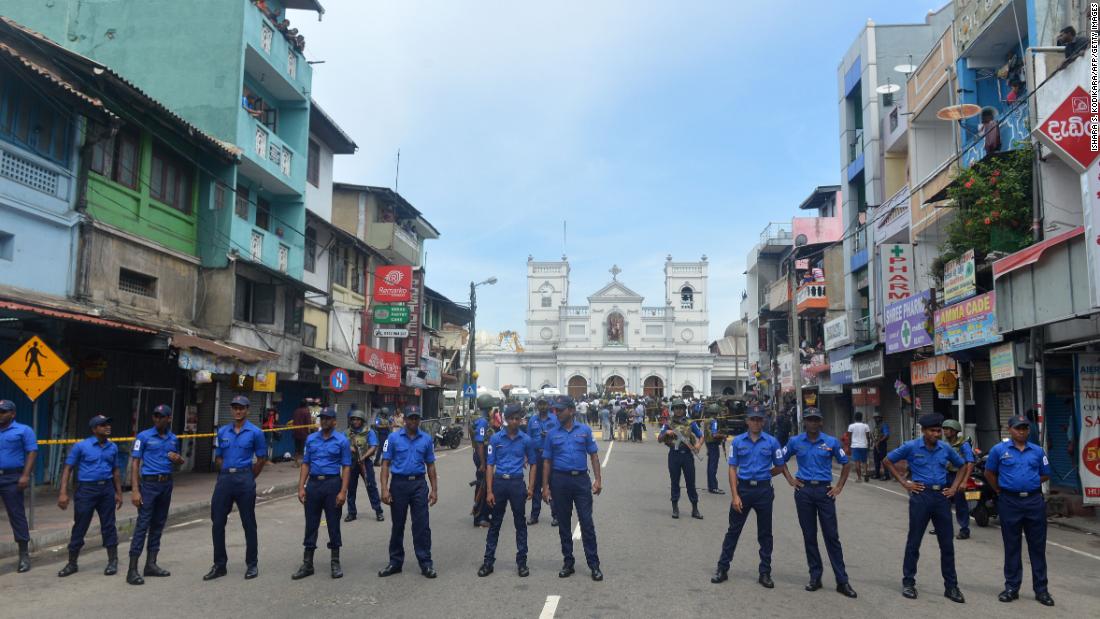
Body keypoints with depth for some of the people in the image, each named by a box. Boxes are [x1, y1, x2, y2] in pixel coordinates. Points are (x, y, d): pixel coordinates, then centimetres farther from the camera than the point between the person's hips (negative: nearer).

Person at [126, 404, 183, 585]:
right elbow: (135, 463, -7)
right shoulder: (144, 437, -4)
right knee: (142, 524, -9)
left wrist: (178, 459, -2)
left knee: (159, 524, 10)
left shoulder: (173, 439, 10)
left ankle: (151, 564, 19)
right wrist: (135, 490, -15)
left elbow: (180, 461, 24)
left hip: (167, 484, 5)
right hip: (149, 483, -5)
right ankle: (132, 569, -7)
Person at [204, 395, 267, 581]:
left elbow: (261, 459, 3)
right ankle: (219, 565, 16)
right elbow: (218, 458, 16)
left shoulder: (255, 432, -1)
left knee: (249, 523, 4)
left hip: (244, 480, -4)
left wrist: (248, 477, 4)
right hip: (224, 479, 4)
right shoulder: (222, 431, 10)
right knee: (217, 522, 4)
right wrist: (227, 475, 8)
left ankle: (252, 564, 15)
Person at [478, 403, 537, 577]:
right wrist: (489, 491, -5)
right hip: (499, 482, 0)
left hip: (517, 483, 0)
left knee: (520, 524, 8)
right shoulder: (496, 439, 0)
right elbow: (490, 465, 1)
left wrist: (531, 487, 1)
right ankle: (488, 561, 17)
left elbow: (533, 464, 11)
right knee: (495, 524, 8)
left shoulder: (526, 440, 2)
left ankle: (522, 562, 18)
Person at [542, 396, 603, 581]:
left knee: (587, 523, -1)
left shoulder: (584, 430, 3)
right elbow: (547, 461, 6)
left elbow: (594, 455, 4)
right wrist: (545, 486, 1)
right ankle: (568, 562, 21)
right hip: (560, 480, 1)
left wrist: (598, 479, -4)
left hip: (581, 479, -1)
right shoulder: (552, 434, 4)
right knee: (564, 524, 9)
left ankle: (594, 564, 6)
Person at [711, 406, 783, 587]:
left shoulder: (771, 442, 0)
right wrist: (735, 495, -8)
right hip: (742, 489, 0)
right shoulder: (738, 441, 1)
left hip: (763, 490, 0)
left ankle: (765, 573, 19)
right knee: (733, 530, 6)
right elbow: (732, 469, -1)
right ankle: (722, 569, 15)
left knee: (765, 533, 9)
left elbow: (779, 467, 9)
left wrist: (762, 476, 8)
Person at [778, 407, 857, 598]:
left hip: (825, 491, -1)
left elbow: (846, 464, 10)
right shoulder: (795, 442, 4)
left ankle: (842, 581, 5)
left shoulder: (831, 442, 1)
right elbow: (782, 460, 16)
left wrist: (839, 487, 4)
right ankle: (815, 577, 17)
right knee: (809, 536, 7)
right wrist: (790, 480, 5)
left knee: (832, 536, 0)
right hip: (804, 491, 1)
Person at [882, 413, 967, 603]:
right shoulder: (911, 447, -5)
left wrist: (954, 487, 9)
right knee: (914, 542, 4)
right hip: (921, 495, -3)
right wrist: (904, 482, -2)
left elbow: (963, 465, 20)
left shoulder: (945, 448, 5)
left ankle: (951, 586, 17)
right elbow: (887, 461, 3)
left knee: (947, 544, 7)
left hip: (941, 496, 3)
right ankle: (908, 582, 16)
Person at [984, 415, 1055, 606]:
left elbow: (1045, 475, 15)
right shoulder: (999, 450, 1)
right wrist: (999, 490, 5)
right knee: (1011, 547, 6)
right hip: (1009, 502, -2)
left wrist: (1030, 483, 6)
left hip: (1034, 501, 2)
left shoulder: (1037, 451, 7)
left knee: (1038, 546, 5)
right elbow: (989, 473, 9)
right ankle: (1011, 587, 15)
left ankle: (1041, 589, 14)